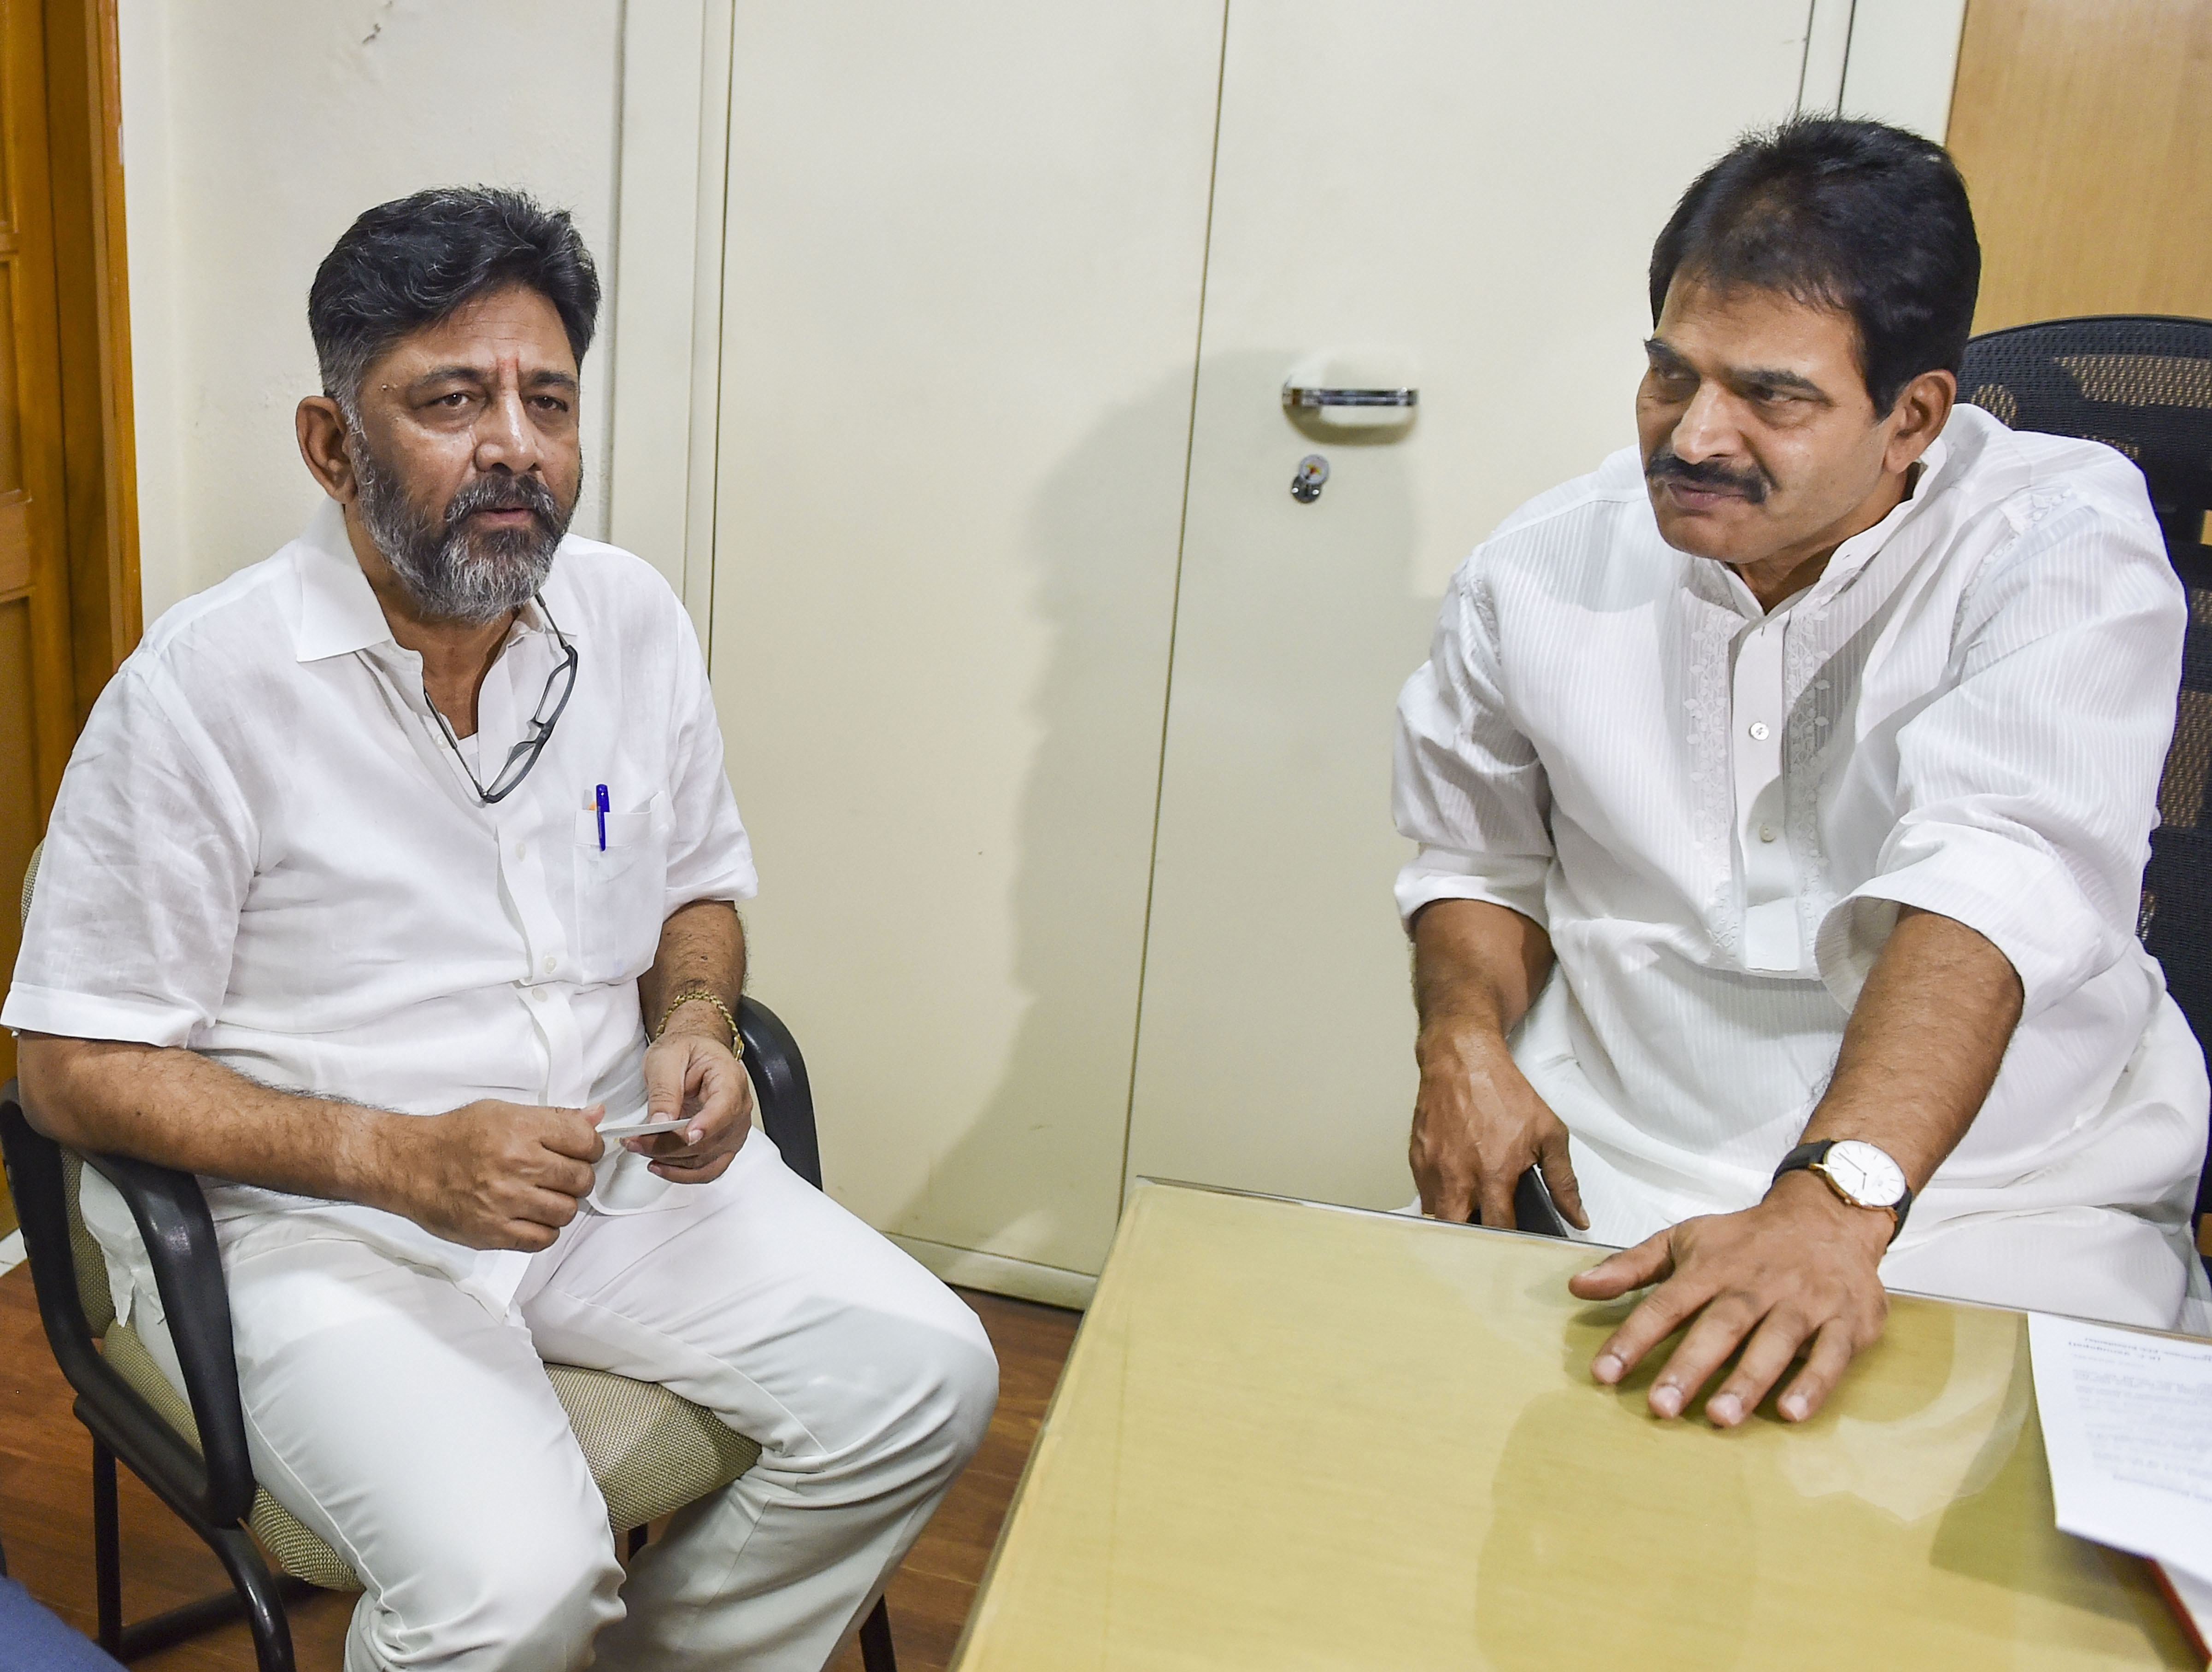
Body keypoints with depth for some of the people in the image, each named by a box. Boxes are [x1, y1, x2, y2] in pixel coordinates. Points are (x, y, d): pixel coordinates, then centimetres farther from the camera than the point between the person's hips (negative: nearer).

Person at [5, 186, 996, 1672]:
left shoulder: (634, 620, 2)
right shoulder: (203, 688, -14)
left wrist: (694, 1022, -7)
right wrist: (399, 1158, -22)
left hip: (610, 1170, 6)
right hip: (307, 1217, -5)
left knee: (926, 1382, -9)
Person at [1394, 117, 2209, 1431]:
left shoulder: (2065, 542, -9)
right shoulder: (1541, 573, 3)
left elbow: (1998, 877, -25)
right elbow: (1481, 862, 17)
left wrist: (1837, 1201, -39)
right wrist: (1466, 1036, -5)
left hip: (2004, 1192, -2)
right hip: (1605, 1186, 3)